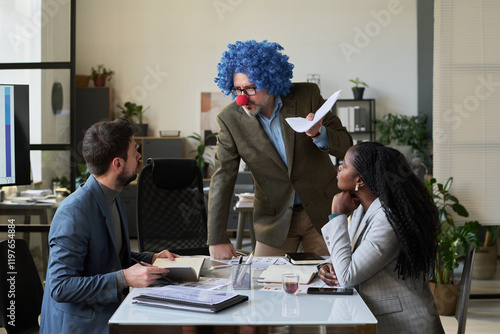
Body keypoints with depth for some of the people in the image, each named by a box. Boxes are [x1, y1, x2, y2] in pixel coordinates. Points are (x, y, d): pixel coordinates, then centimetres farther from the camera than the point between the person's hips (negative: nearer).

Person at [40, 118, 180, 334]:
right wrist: (125, 278, -26)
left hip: (109, 314, 8)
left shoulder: (114, 197, 8)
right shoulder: (74, 212, -21)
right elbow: (60, 287, -23)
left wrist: (151, 259, 5)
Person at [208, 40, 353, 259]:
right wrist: (217, 239, -18)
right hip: (275, 220, 0)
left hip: (322, 210, 0)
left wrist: (319, 134, -31)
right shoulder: (230, 119, -11)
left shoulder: (307, 95, -11)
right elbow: (222, 179, -11)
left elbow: (346, 146, -8)